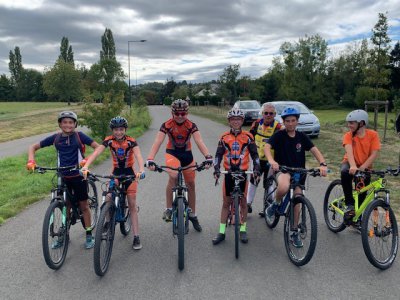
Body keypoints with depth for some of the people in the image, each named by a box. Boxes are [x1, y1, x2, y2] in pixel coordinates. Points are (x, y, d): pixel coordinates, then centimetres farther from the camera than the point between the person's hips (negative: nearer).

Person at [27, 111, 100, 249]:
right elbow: (33, 147, 6)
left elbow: (98, 147, -11)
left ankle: (89, 235, 18)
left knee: (83, 205, 6)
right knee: (66, 206, 13)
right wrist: (31, 161, -12)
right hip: (63, 177, 3)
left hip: (78, 176, -3)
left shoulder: (79, 135, -7)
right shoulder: (55, 138, 1)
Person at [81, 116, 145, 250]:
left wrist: (141, 170, -51)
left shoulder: (131, 141, -18)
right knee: (108, 198, -16)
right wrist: (85, 166, -41)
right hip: (116, 172, 2)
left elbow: (138, 156, -32)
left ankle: (136, 237, 3)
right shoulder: (109, 140, -13)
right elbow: (96, 152, -25)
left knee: (132, 205, -2)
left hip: (129, 172, -2)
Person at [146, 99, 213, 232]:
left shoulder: (191, 125, -17)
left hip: (187, 154, 2)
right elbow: (157, 142, -28)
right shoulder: (167, 125, -19)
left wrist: (208, 157, -44)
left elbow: (199, 142, -27)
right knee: (173, 176, -32)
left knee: (191, 184, 8)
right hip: (172, 153, -2)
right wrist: (150, 159, -43)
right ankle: (168, 208, -16)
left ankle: (192, 215, 27)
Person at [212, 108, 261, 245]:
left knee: (242, 201, 8)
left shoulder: (248, 136, -2)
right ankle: (221, 232, 14)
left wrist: (256, 169, -14)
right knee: (226, 202, 7)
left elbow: (254, 154, -1)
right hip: (228, 172, 1)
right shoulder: (224, 137, 1)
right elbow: (219, 154, -1)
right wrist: (216, 169, -15)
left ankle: (243, 230, 22)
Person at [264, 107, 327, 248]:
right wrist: (271, 161, -42)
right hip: (282, 169, -4)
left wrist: (322, 164, -24)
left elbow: (315, 150, -5)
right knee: (284, 187, -38)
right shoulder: (279, 135, -6)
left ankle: (295, 233, 24)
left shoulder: (302, 136, 4)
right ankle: (275, 204, -4)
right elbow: (267, 147, -21)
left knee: (297, 203, 6)